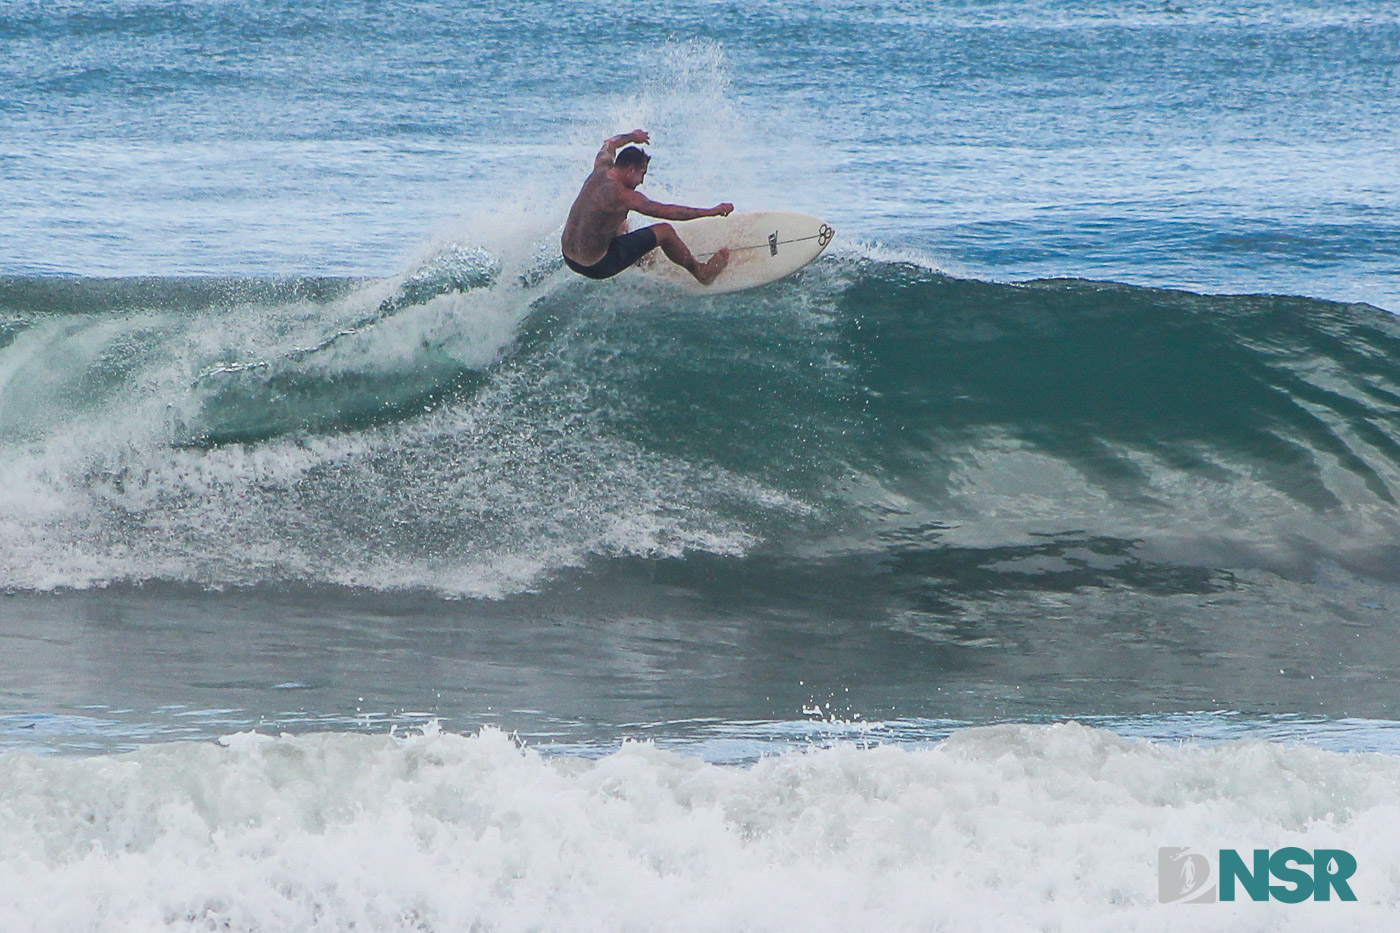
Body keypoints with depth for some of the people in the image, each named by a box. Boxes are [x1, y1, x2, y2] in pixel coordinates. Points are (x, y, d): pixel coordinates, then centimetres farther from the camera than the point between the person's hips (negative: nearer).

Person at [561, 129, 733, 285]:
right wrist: (711, 212, -16)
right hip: (596, 267, -8)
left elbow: (609, 145, 25)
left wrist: (631, 137, 46)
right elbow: (667, 212, -21)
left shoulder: (601, 171, -1)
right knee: (664, 231, 0)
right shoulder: (622, 195, -23)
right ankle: (700, 271, 20)